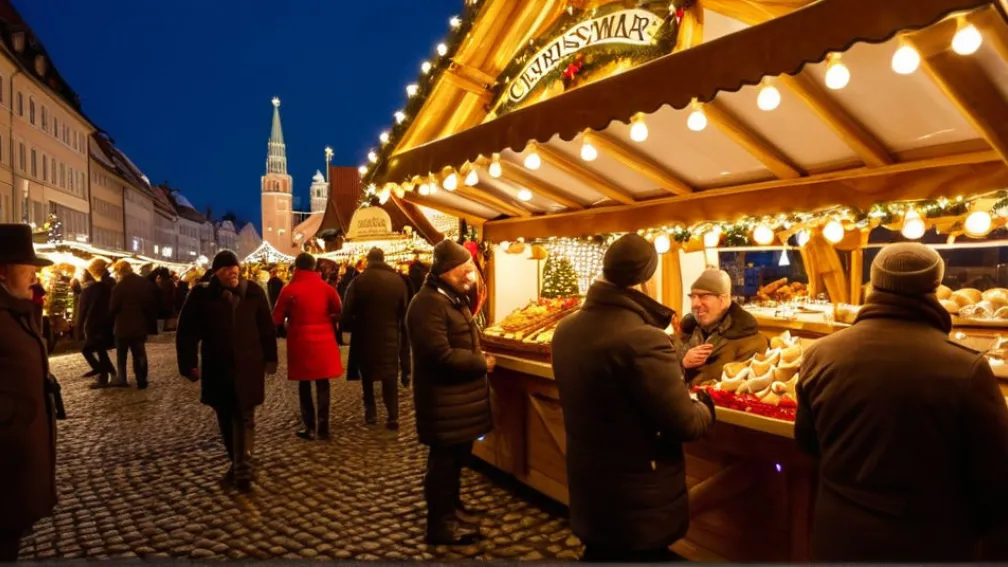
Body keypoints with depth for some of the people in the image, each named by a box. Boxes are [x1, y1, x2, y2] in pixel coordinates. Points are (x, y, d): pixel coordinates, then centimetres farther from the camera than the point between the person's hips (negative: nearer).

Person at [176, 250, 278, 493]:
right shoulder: (202, 295, -4)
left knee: (244, 417, -3)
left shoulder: (253, 292, -1)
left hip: (248, 365, -1)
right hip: (217, 367, 1)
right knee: (226, 418, 12)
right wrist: (189, 363, -5)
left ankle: (242, 468, -1)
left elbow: (267, 327, 4)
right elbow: (186, 331, -1)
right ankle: (238, 463, 28)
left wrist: (270, 358, 4)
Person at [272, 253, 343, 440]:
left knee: (304, 385, 11)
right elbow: (339, 312, -1)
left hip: (300, 343, -1)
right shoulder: (326, 288, -3)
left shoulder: (289, 290, -7)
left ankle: (310, 427, 12)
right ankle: (323, 426, 11)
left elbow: (276, 319, -3)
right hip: (323, 342, 1)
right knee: (323, 385, 10)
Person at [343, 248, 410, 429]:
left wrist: (350, 328, 7)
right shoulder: (398, 280, -1)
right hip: (390, 336, 1)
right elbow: (404, 312, 2)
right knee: (390, 376, 6)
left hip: (365, 335, -1)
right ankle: (393, 416, -1)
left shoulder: (359, 280, -9)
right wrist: (403, 334, 12)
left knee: (367, 376, 15)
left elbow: (348, 312, -10)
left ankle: (370, 412, 17)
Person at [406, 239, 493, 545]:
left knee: (458, 456, 23)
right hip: (444, 399, -10)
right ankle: (440, 525, 17)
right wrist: (481, 363, -17)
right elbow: (441, 355, -28)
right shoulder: (428, 303, -22)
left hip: (460, 394, 10)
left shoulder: (454, 298, 12)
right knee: (444, 461, 3)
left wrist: (479, 357, 5)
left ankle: (452, 502, 42)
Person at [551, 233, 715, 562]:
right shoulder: (642, 339, -28)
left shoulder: (566, 329, -2)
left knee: (600, 553, 24)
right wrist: (705, 403, 1)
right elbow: (686, 424, -22)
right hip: (639, 503, -7)